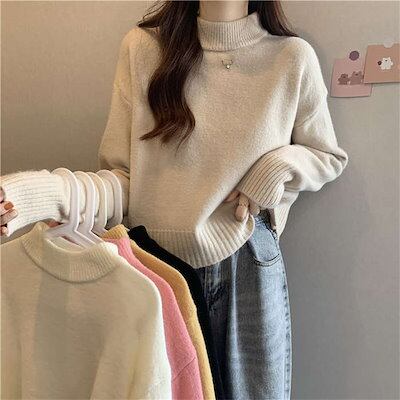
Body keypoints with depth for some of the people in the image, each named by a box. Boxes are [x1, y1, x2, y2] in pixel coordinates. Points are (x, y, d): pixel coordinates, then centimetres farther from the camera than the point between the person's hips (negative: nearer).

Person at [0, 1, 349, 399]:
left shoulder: (293, 56, -2)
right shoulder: (143, 46, -4)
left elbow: (330, 157, 11)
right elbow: (123, 178, -6)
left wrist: (281, 164, -10)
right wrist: (49, 193, -25)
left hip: (248, 263, 1)